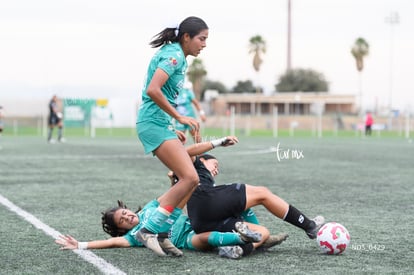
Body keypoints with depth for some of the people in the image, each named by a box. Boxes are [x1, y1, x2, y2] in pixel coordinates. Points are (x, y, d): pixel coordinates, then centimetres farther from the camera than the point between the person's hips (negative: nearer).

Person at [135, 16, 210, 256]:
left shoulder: (175, 55, 19)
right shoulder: (174, 54, -11)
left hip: (160, 124, 10)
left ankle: (159, 228, 8)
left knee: (189, 179, 7)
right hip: (154, 123, -10)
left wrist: (171, 130, 19)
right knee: (190, 178, -19)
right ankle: (149, 230, -16)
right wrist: (180, 117, -18)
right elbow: (153, 90, -24)